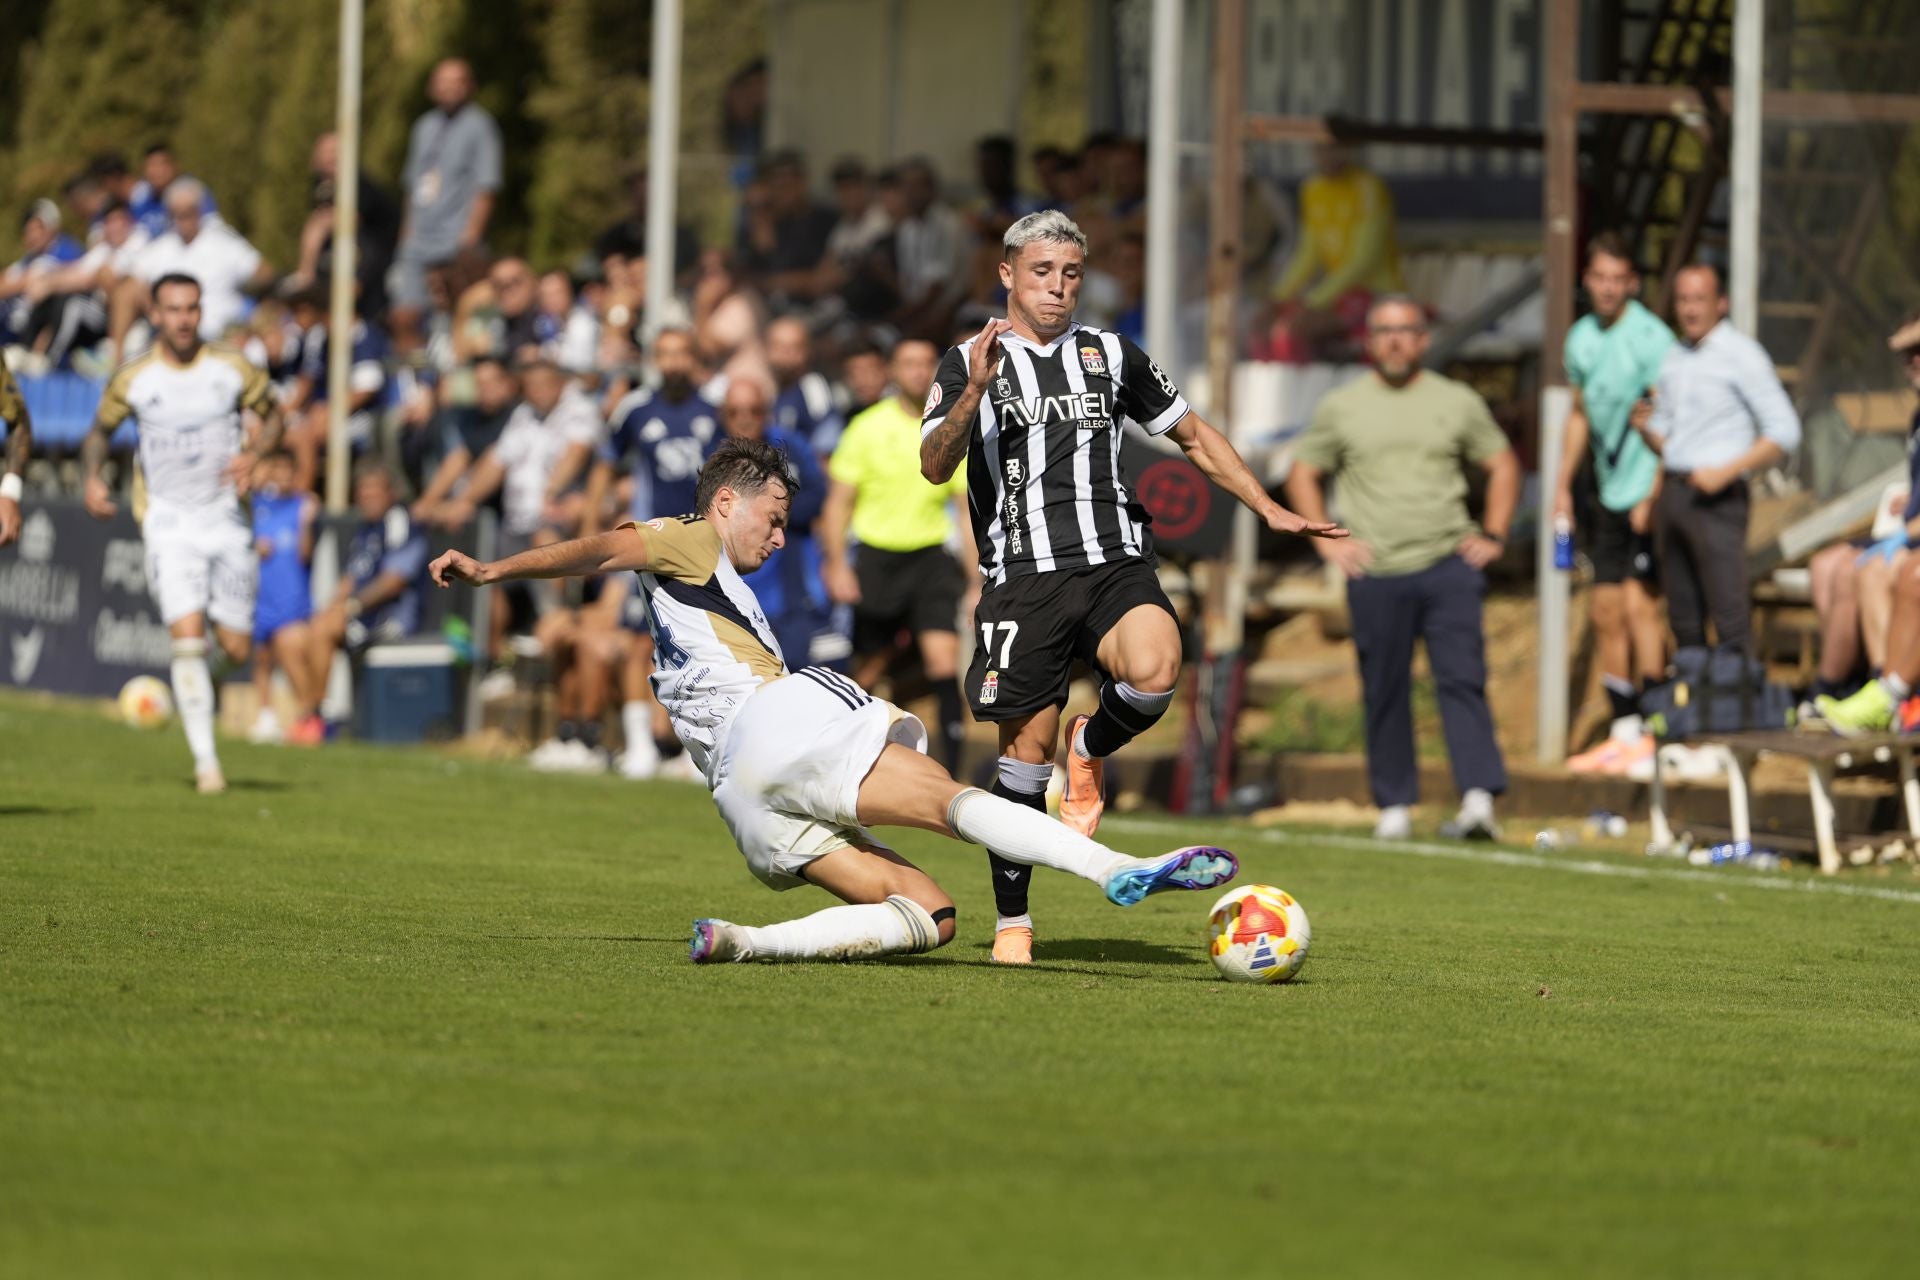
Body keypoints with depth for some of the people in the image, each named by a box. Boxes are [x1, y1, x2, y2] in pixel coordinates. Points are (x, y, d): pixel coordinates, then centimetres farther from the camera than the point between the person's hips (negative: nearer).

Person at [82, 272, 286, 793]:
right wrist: (92, 478, -6)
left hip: (225, 519, 2)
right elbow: (100, 431, 12)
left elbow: (272, 415, 10)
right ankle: (205, 760, -11)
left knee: (236, 647, 1)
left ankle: (201, 684, 39)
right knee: (187, 636, -18)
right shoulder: (132, 378, -4)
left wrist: (254, 454, -9)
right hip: (170, 524, -2)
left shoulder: (233, 368, -3)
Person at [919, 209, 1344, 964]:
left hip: (1116, 565, 2)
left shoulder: (1110, 356, 16)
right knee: (1027, 744, -3)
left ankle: (1090, 748, 6)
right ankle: (1013, 923, 11)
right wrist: (973, 392, -25)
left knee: (1154, 673, -28)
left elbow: (1195, 436, 25)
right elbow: (935, 467, -8)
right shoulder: (967, 364, 6)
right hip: (1024, 579, -2)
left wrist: (1271, 511, 18)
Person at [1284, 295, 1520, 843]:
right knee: (1385, 693, 2)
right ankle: (1394, 807, 10)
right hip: (1375, 573, 0)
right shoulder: (1340, 407, 9)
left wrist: (1492, 536, 9)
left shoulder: (1457, 402, 10)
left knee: (1462, 680, -11)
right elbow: (1303, 475, 16)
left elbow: (1503, 465, 19)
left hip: (1449, 566, 0)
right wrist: (1326, 541, 5)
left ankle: (1479, 798, -17)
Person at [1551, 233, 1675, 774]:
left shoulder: (1650, 337, -12)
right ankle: (1624, 731, 17)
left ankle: (1652, 734, -8)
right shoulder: (1581, 338, 11)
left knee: (1638, 604, -11)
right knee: (1605, 611, 9)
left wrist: (1654, 496, -19)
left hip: (1646, 490, -8)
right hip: (1608, 495, 8)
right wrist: (1564, 485, 19)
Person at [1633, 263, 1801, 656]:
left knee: (1730, 619, -11)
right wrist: (1645, 428, -1)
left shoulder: (1741, 355, -5)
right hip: (1672, 490, 7)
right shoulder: (1674, 359, 16)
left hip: (1716, 500, -7)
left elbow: (1785, 431, -9)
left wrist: (1726, 471, -17)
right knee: (1683, 620, 7)